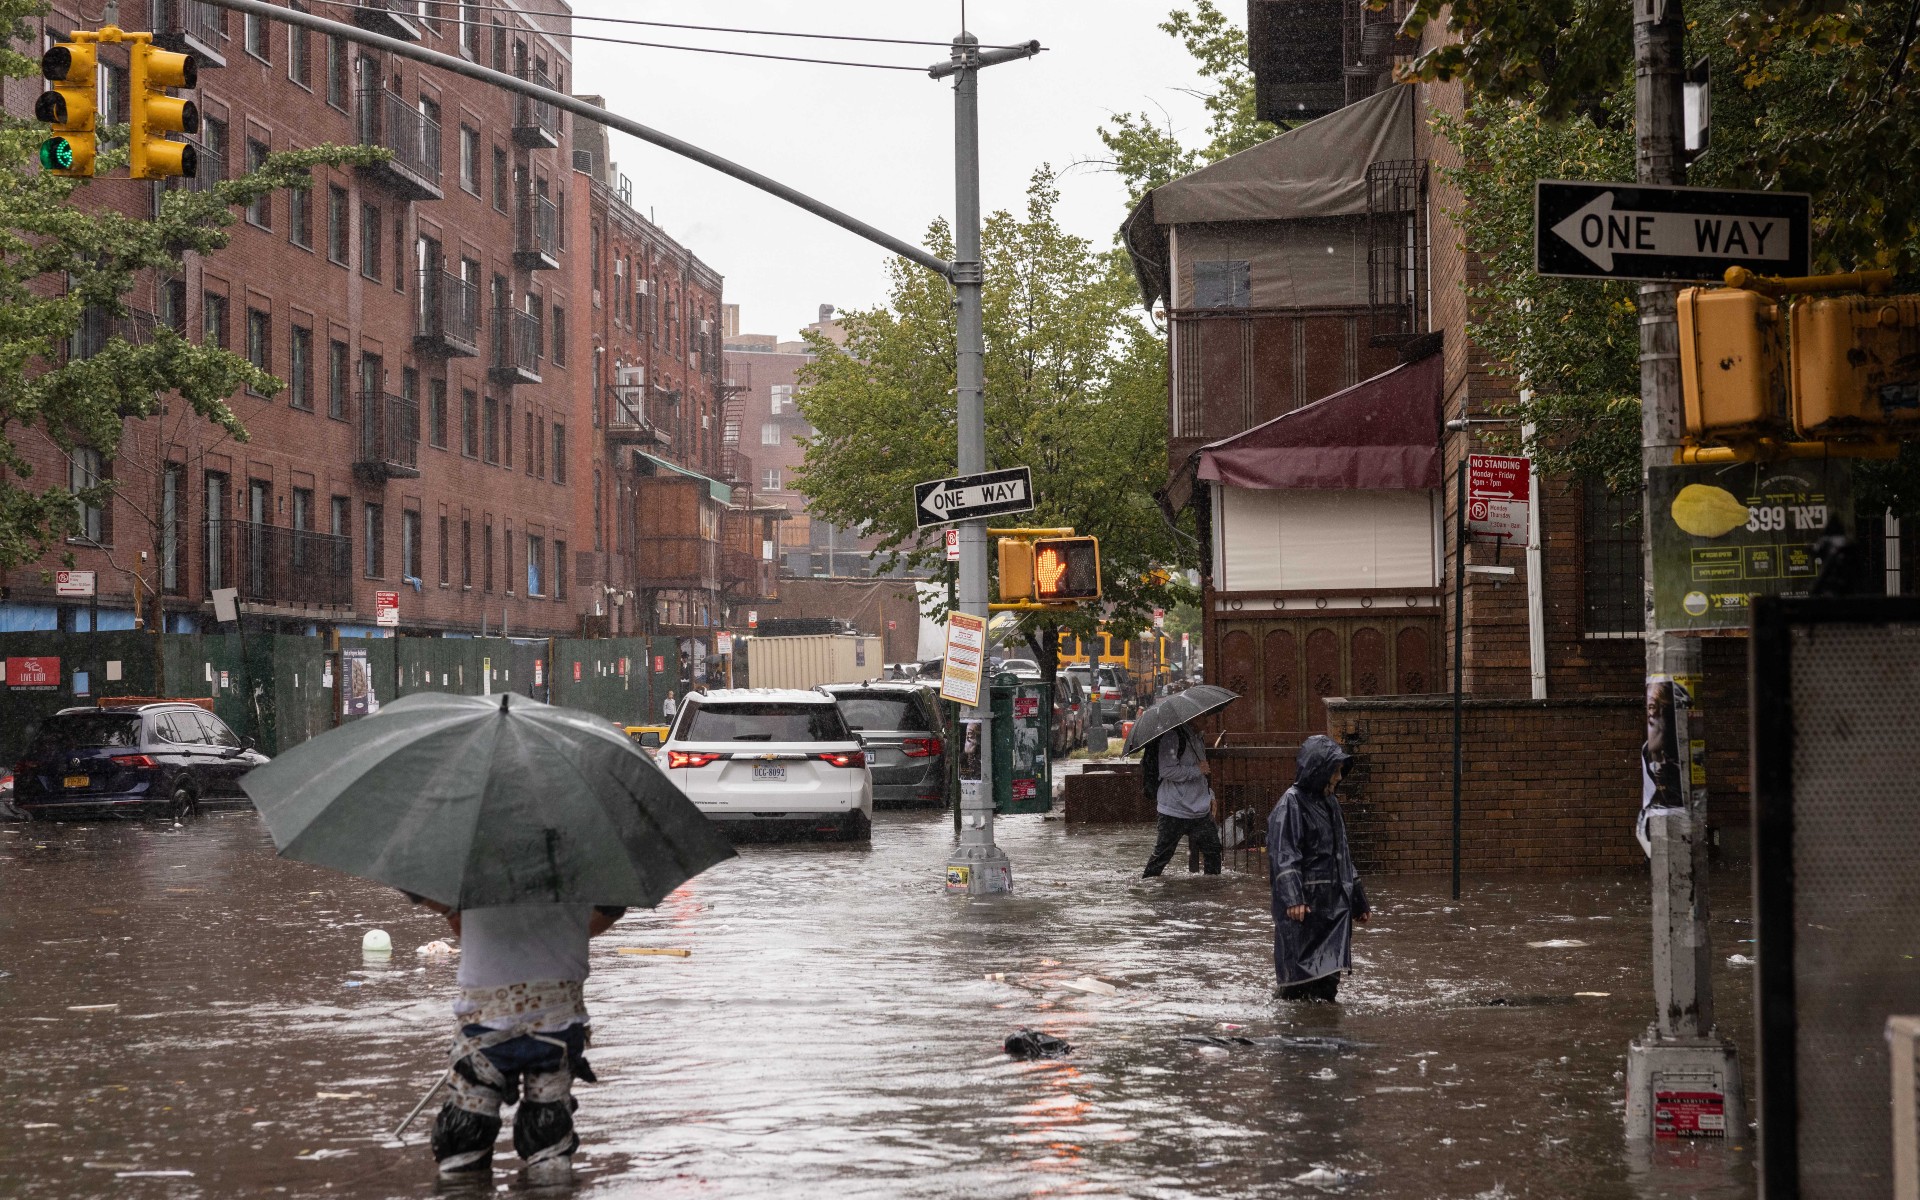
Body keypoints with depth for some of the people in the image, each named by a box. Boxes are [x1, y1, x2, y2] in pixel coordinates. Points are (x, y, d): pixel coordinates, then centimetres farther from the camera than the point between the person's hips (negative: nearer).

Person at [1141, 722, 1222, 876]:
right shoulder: (1171, 736, -15)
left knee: (1213, 849, 6)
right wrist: (1197, 770, -19)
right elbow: (1167, 771, -24)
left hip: (1200, 811, 8)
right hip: (1175, 811, -8)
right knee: (1162, 853, -1)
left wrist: (1210, 796, 17)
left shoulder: (1195, 736, 14)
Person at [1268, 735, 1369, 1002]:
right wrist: (1292, 898, -29)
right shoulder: (1291, 804, -9)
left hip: (1333, 904, 8)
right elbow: (1283, 856, -18)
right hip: (1303, 904, -8)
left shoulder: (1329, 803, 17)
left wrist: (1358, 900, 26)